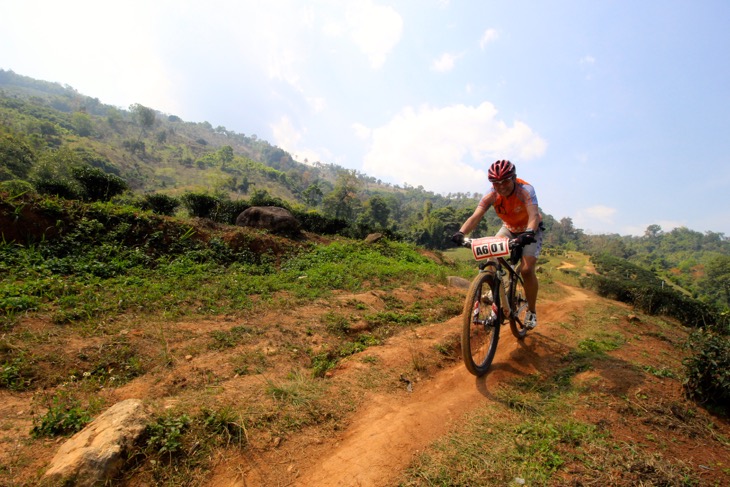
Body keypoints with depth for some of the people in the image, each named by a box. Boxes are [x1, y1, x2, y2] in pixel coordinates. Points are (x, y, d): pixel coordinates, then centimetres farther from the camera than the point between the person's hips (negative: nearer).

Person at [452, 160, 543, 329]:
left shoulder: (525, 190, -32)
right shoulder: (491, 195, -23)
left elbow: (534, 215, -45)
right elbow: (476, 216, -35)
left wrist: (529, 233, -66)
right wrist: (461, 233, -53)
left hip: (531, 230, -3)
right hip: (509, 228, 4)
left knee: (527, 269, -17)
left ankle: (531, 312, 3)